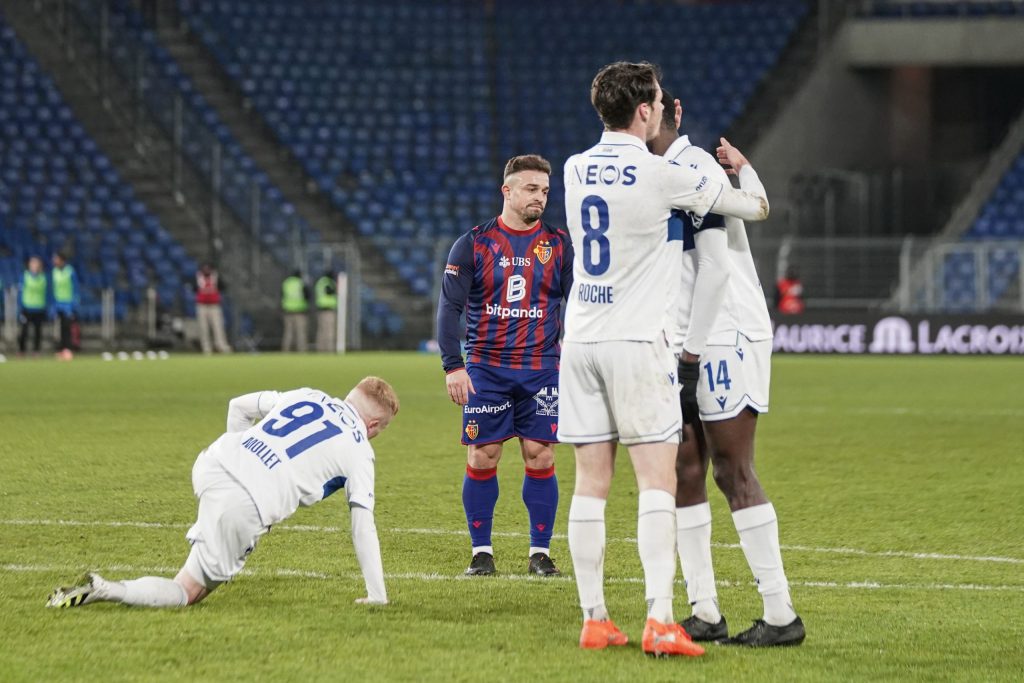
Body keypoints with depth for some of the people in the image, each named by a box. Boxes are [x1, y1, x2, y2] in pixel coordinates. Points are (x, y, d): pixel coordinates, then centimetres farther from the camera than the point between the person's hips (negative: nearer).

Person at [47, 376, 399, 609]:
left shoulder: (305, 396, 20)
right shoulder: (359, 451, 8)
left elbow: (239, 405, 27)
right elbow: (363, 525, 7)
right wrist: (376, 595, 13)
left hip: (212, 465, 6)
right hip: (248, 506, -6)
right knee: (186, 593, 3)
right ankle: (103, 589, -19)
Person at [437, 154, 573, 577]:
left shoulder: (559, 245, 4)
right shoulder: (473, 244, 0)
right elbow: (449, 306, -1)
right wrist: (453, 366, -9)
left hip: (541, 369, 1)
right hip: (486, 368, -1)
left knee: (540, 457, -2)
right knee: (481, 458, -1)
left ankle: (540, 552, 6)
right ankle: (482, 553, 9)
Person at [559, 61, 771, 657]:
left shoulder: (576, 169, 7)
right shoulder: (662, 175, -9)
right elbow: (757, 207, 3)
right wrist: (743, 166, 23)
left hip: (581, 340, 6)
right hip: (637, 341, -6)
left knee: (591, 484, 6)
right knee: (659, 480, -5)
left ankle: (595, 619, 7)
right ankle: (660, 622, -14)